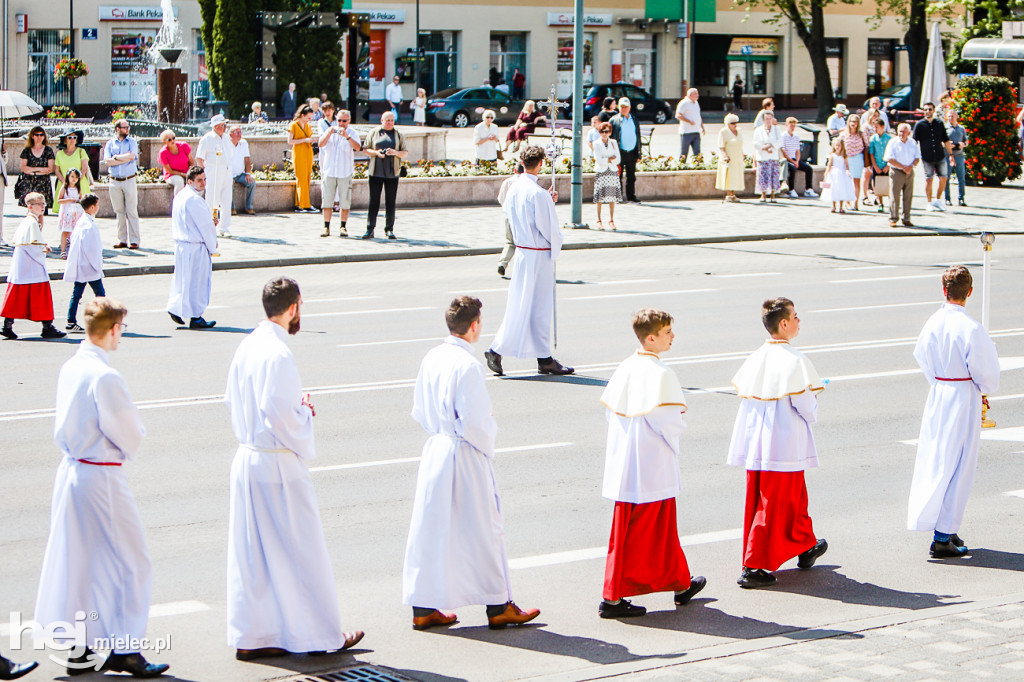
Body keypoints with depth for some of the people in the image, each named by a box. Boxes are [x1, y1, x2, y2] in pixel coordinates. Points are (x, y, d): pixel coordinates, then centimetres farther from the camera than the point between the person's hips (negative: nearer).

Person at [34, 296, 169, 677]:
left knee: (76, 558, 15)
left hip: (70, 470, 9)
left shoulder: (70, 368, 4)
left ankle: (77, 648, 22)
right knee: (129, 562, 2)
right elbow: (130, 434, -15)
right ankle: (125, 651, 5)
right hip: (101, 477, -8)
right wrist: (128, 450, 4)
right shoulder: (104, 377, -21)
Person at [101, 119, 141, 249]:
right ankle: (122, 240, 9)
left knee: (132, 211, -4)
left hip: (129, 180, -1)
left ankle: (134, 240, -2)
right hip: (115, 182, 1)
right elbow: (107, 161, -5)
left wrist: (116, 157, -5)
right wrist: (125, 158, -8)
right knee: (119, 212, 4)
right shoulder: (110, 143, 9)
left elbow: (132, 156, -11)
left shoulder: (132, 142, 7)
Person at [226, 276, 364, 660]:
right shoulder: (277, 354, -20)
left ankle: (250, 637, 17)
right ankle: (321, 635, 14)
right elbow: (280, 416, -26)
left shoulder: (247, 347, 7)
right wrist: (305, 412, -5)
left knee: (250, 552, 12)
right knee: (300, 550, 3)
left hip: (246, 458, 9)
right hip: (278, 463, -9)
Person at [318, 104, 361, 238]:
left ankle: (343, 227, 10)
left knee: (345, 201, 0)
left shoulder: (352, 133, 2)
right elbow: (321, 144, -7)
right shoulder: (330, 130, 8)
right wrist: (329, 132, -20)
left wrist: (347, 136, -31)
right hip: (329, 170, 1)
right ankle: (326, 227, 6)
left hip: (345, 172, -1)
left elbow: (357, 147, -16)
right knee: (327, 200, 0)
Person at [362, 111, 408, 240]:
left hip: (392, 172, 1)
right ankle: (370, 230, -1)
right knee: (374, 201, -3)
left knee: (391, 202, 2)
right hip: (376, 171, -1)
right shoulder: (374, 133, 8)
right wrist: (376, 152, -12)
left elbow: (405, 152, 10)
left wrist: (396, 153, -11)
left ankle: (389, 229, 10)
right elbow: (365, 149, 7)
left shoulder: (399, 134, 11)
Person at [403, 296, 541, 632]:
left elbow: (419, 411, 11)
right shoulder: (467, 365, -19)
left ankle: (423, 608, 16)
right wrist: (487, 446, -3)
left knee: (430, 528, 11)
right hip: (466, 454, -7)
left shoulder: (431, 359, 4)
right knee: (482, 529, 4)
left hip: (435, 450, 7)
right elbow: (473, 422, -20)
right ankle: (499, 607, 14)